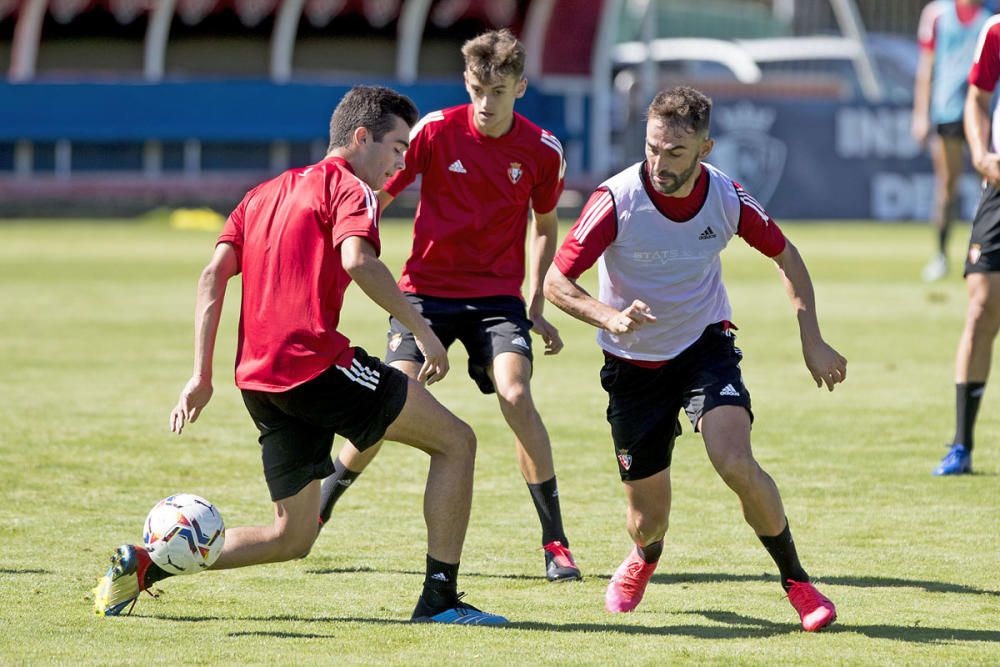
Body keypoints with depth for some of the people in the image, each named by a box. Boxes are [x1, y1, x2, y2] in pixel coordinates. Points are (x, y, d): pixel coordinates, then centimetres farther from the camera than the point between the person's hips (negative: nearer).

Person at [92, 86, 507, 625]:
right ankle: (439, 598, -4)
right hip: (317, 363, -8)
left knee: (290, 537, 16)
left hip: (258, 378, 8)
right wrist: (421, 331, -16)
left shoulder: (265, 194, 23)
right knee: (455, 441, 2)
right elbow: (357, 261, -20)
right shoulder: (348, 188, 1)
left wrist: (201, 375, 10)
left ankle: (142, 564, 6)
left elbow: (213, 275, 14)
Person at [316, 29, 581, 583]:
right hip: (427, 289, -1)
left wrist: (537, 304, 7)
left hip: (497, 295, 1)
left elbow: (544, 224, 13)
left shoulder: (543, 152, -4)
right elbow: (378, 194, -2)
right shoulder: (436, 130, -9)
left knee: (515, 394, -22)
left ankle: (555, 541, -13)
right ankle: (318, 508, 13)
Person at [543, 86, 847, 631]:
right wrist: (611, 318, -38)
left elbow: (784, 255, 4)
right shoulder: (617, 199, -22)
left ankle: (796, 582, -6)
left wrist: (812, 342, -2)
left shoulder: (725, 197, -14)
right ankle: (645, 559, 43)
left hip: (705, 346, 0)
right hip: (633, 364, 0)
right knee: (648, 520, 3)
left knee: (736, 464, -27)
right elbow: (556, 281, -19)